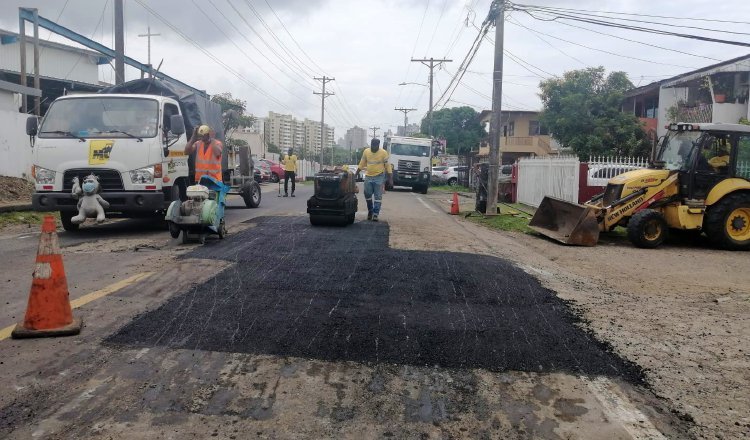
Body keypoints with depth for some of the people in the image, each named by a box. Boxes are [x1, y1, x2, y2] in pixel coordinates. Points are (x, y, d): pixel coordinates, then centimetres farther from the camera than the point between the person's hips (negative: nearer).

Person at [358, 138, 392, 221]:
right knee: (367, 195, 7)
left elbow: (387, 165, -2)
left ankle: (375, 214, -1)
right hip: (368, 177, 3)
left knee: (378, 196, -3)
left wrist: (390, 178, -5)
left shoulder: (383, 153, -6)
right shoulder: (366, 152, 3)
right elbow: (362, 164, 14)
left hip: (379, 177, -3)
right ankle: (370, 211, 26)